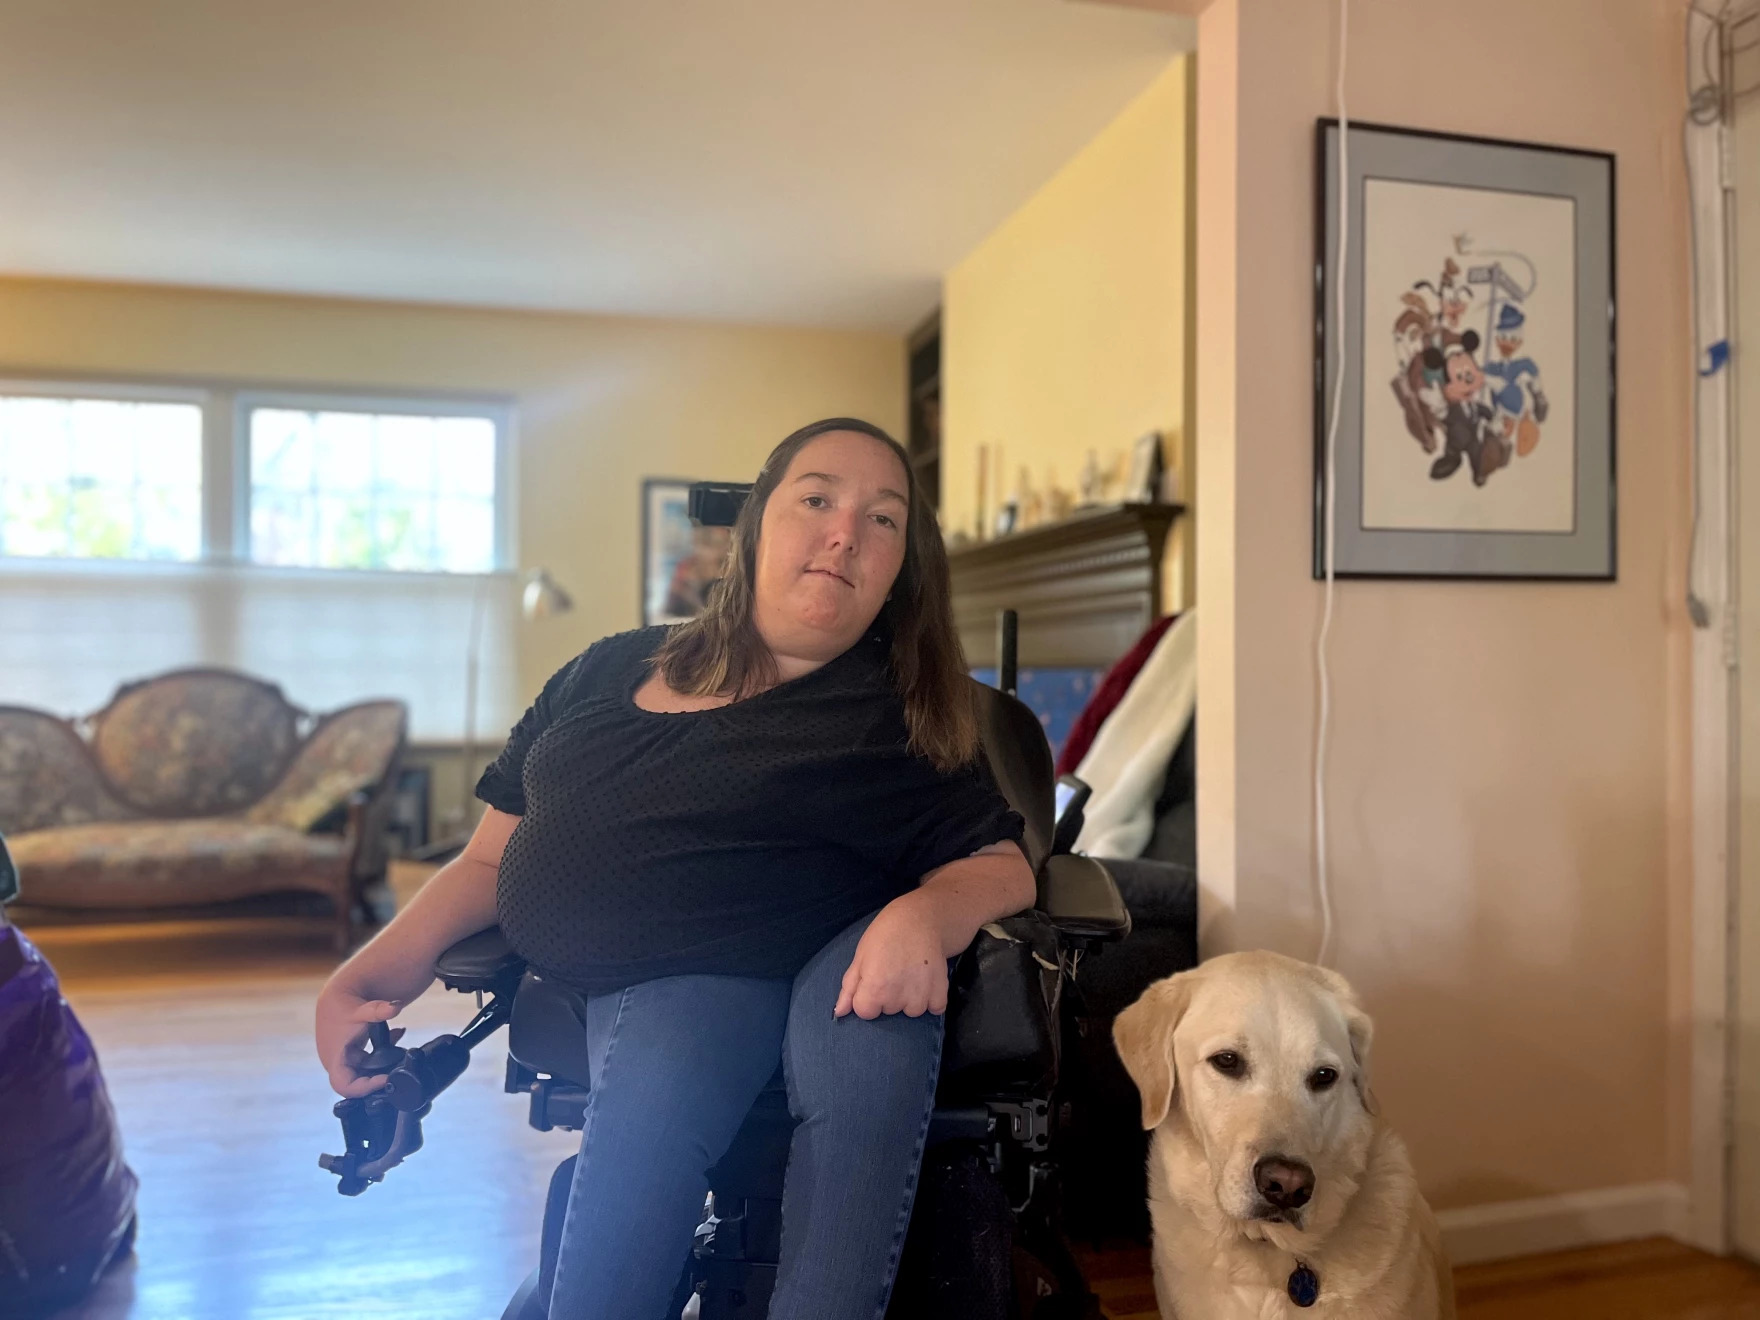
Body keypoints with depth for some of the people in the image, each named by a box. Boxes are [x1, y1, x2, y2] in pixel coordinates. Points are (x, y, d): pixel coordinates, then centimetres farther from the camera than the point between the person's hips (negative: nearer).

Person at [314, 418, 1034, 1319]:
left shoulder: (898, 719, 9)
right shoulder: (606, 673, 16)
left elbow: (1003, 867, 2)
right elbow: (492, 857, 16)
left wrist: (927, 914, -21)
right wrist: (375, 973, 0)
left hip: (830, 962, -1)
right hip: (650, 979, 1)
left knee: (872, 1032, -34)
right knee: (656, 1084, -32)